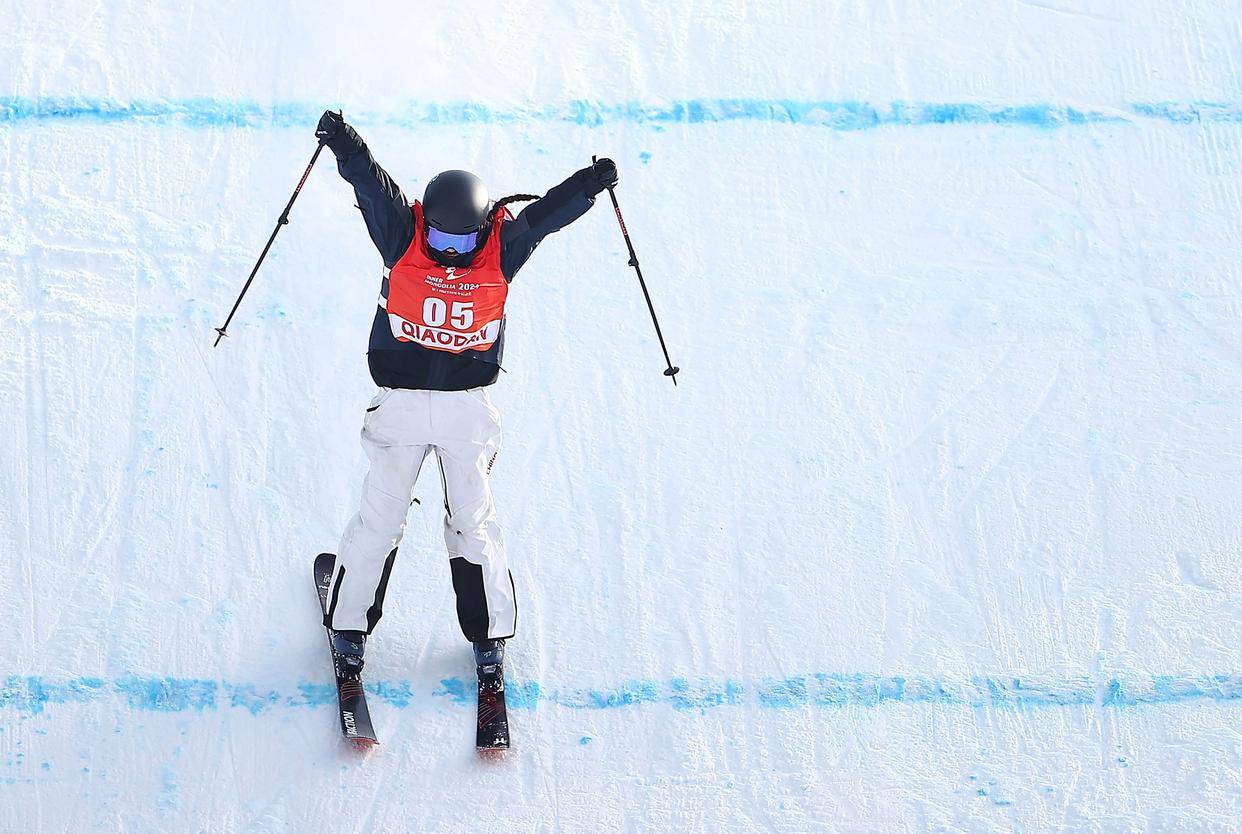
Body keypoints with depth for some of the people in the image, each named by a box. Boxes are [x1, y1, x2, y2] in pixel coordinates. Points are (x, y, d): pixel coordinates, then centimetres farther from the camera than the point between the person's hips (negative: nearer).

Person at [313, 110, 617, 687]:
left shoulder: (503, 246, -8)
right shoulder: (401, 237, -11)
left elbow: (548, 212, -15)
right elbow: (372, 185, -23)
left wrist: (589, 184, -32)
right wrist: (345, 146, -40)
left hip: (469, 406, 1)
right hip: (400, 400, 0)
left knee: (473, 520, 10)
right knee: (380, 517, 8)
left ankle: (488, 632, 25)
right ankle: (350, 623, 25)